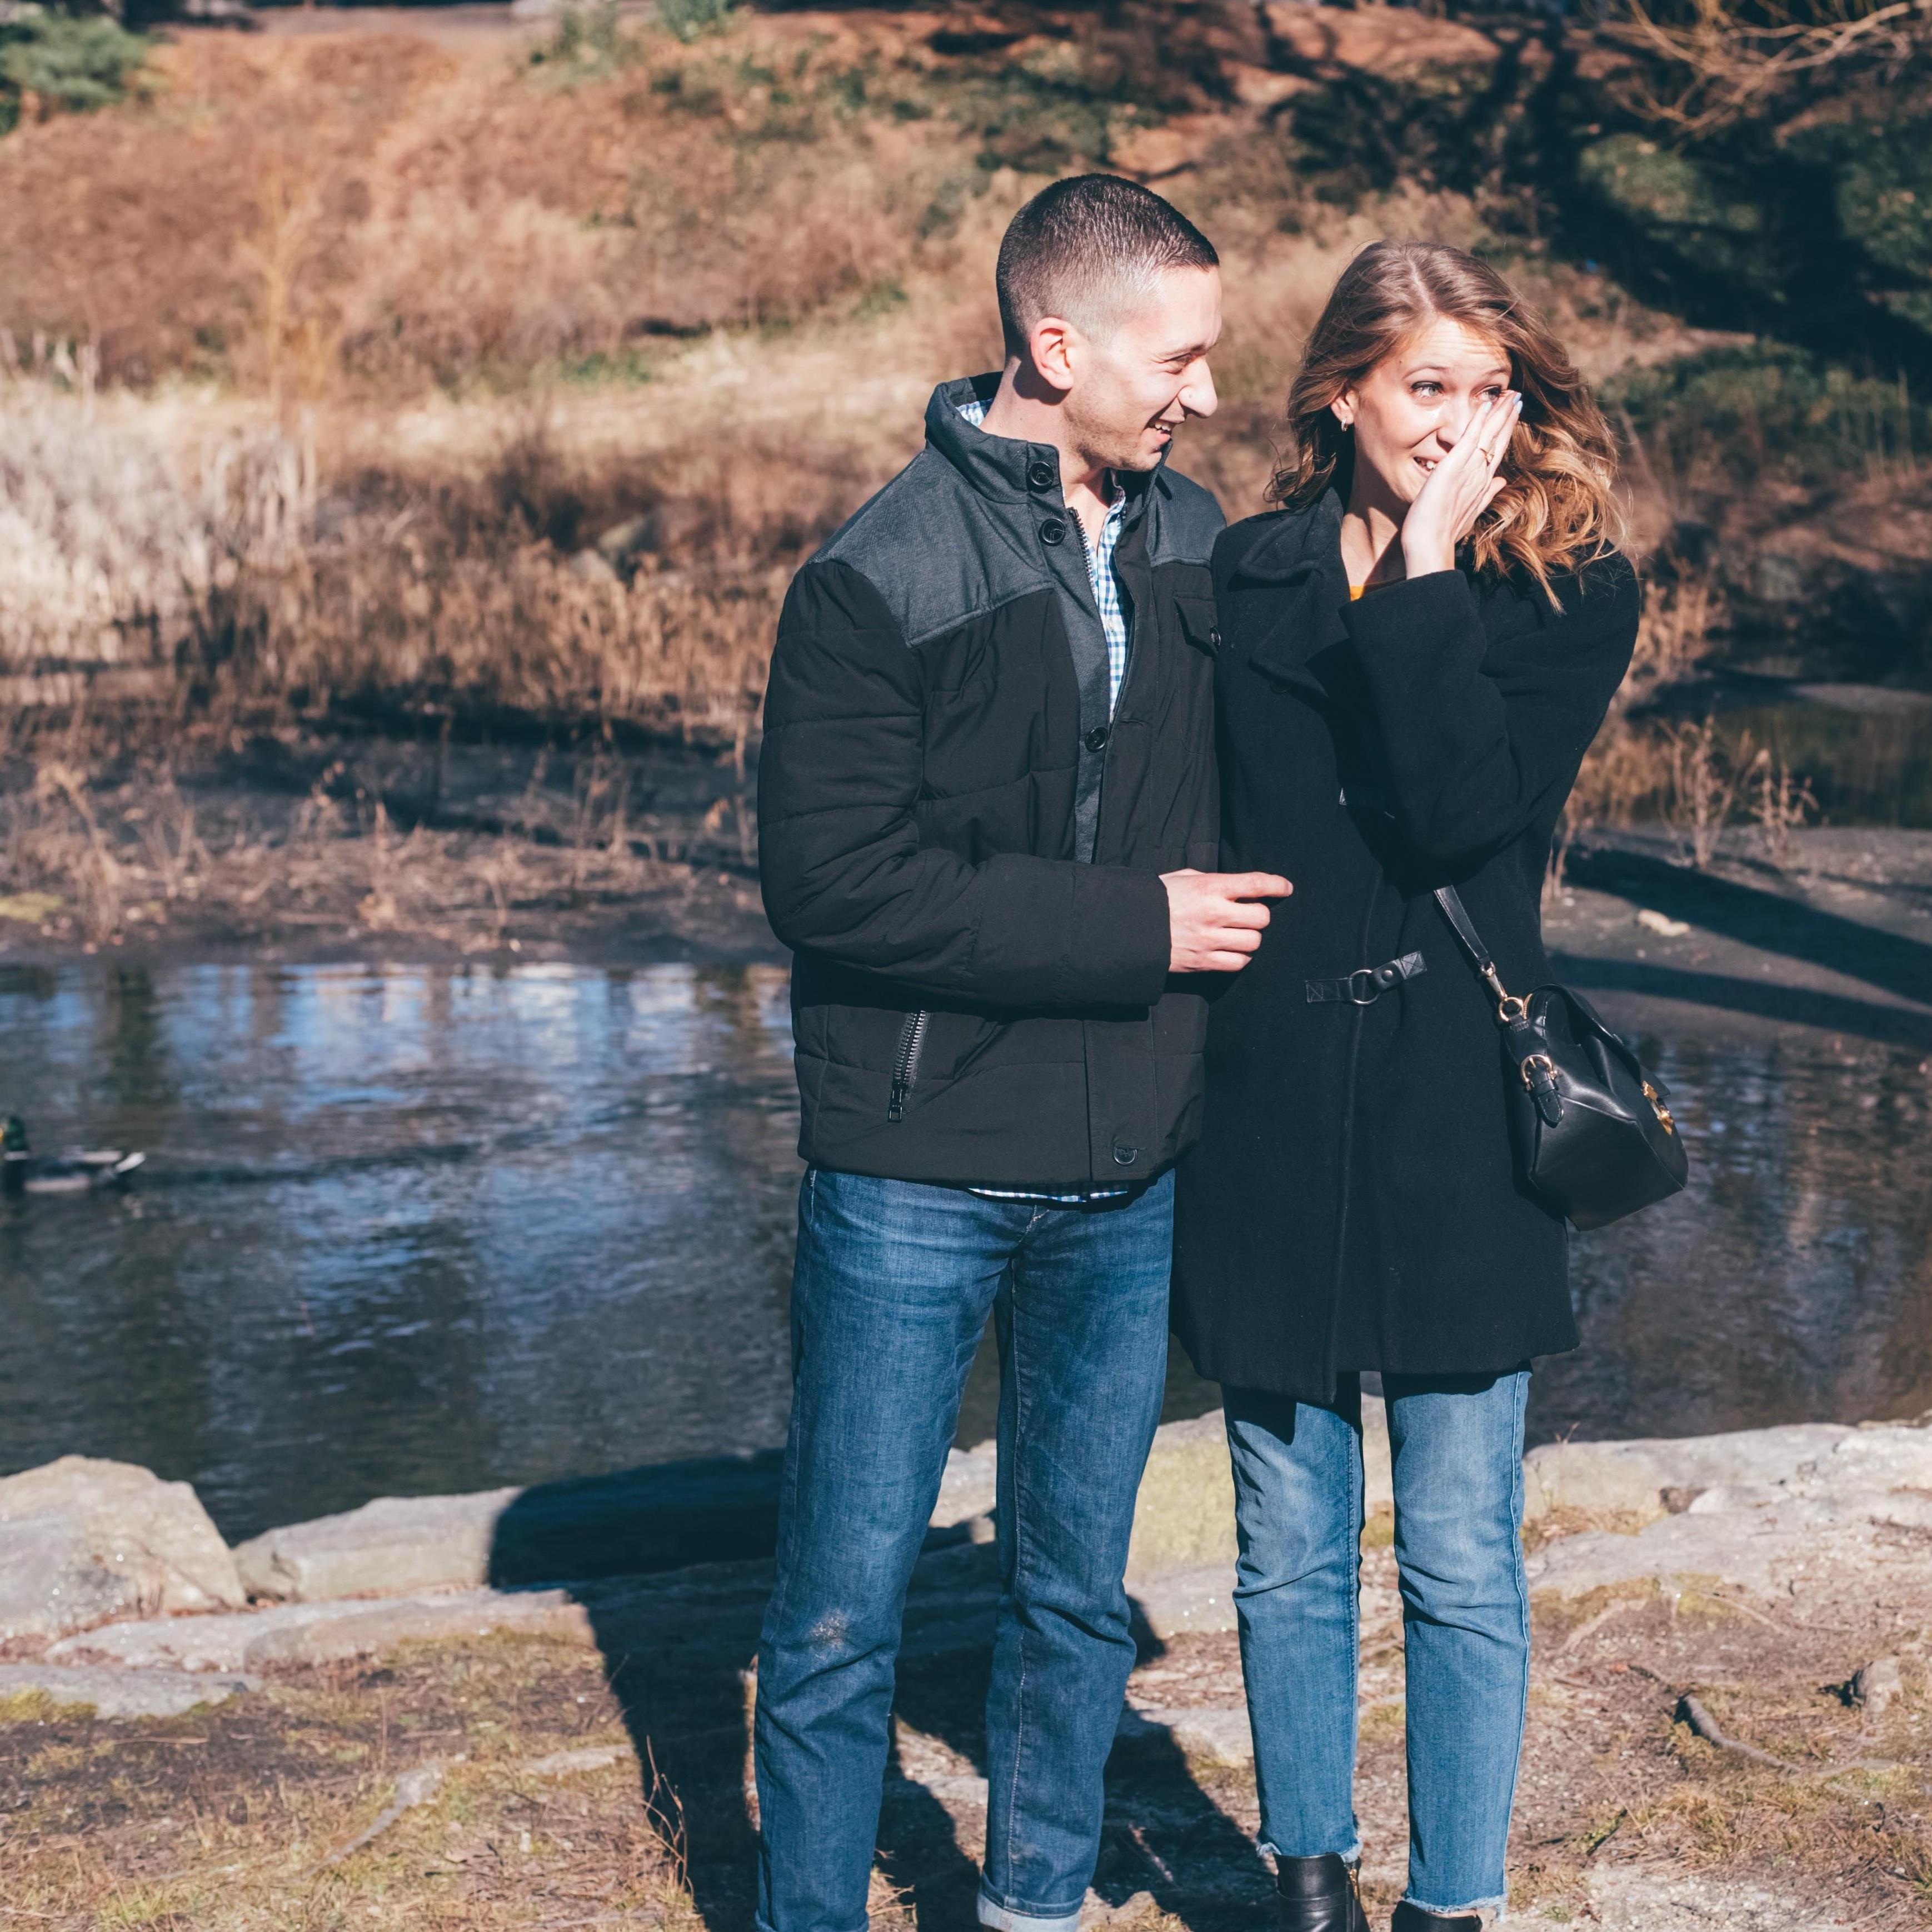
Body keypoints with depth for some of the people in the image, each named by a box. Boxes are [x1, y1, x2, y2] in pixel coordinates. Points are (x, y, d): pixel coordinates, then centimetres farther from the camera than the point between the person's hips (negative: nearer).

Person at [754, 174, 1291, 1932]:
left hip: (1129, 1184, 5)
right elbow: (832, 879, -17)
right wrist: (1132, 926, -17)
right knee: (844, 1612, 5)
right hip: (917, 1186, -5)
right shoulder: (882, 578, -12)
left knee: (1079, 1595, 16)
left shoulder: (1196, 544, 5)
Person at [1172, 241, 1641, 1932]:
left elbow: (1461, 811, -17)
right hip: (1268, 1124, 2)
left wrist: (1424, 569, -15)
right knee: (1290, 1554, 12)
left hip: (1458, 1126, -2)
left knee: (1463, 1566, 5)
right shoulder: (1242, 581, 5)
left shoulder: (1572, 596, -1)